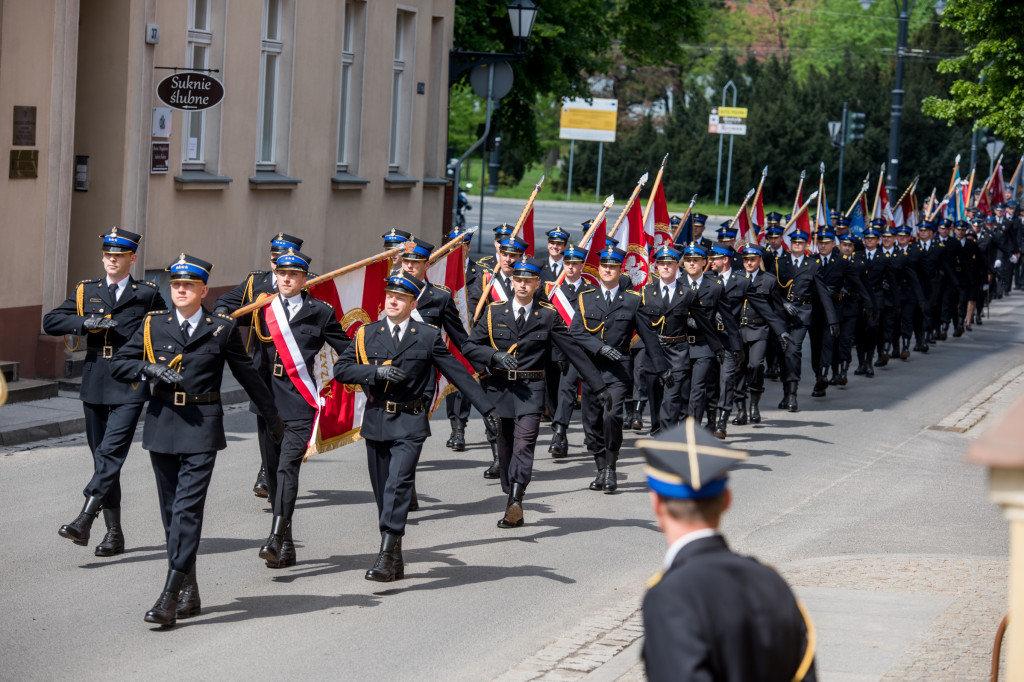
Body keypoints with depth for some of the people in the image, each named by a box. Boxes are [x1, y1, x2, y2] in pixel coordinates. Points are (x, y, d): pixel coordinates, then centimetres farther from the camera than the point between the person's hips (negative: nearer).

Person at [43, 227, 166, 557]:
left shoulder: (147, 294, 5)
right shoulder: (86, 291, 11)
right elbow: (50, 322, 5)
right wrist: (85, 322, -11)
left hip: (130, 385, -4)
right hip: (94, 384, 4)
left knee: (112, 453, -17)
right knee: (101, 457, 8)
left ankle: (84, 521, -25)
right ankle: (114, 532, 15)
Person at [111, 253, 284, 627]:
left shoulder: (223, 328, 1)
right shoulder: (154, 325, 7)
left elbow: (248, 374, 11)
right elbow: (118, 364, 7)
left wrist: (272, 416, 19)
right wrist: (151, 368, -12)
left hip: (202, 426, -3)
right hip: (162, 423, 3)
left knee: (188, 507, -12)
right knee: (171, 509, 9)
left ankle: (171, 595, -17)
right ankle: (189, 590, 20)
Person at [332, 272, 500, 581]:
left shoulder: (428, 336, 3)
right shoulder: (367, 334, 8)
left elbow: (458, 373, 6)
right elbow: (341, 369, 2)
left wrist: (486, 408, 5)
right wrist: (376, 372, -14)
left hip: (410, 424, -3)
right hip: (376, 422, 3)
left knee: (399, 483, -19)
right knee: (382, 491, 5)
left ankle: (386, 557, -23)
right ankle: (396, 559, 15)